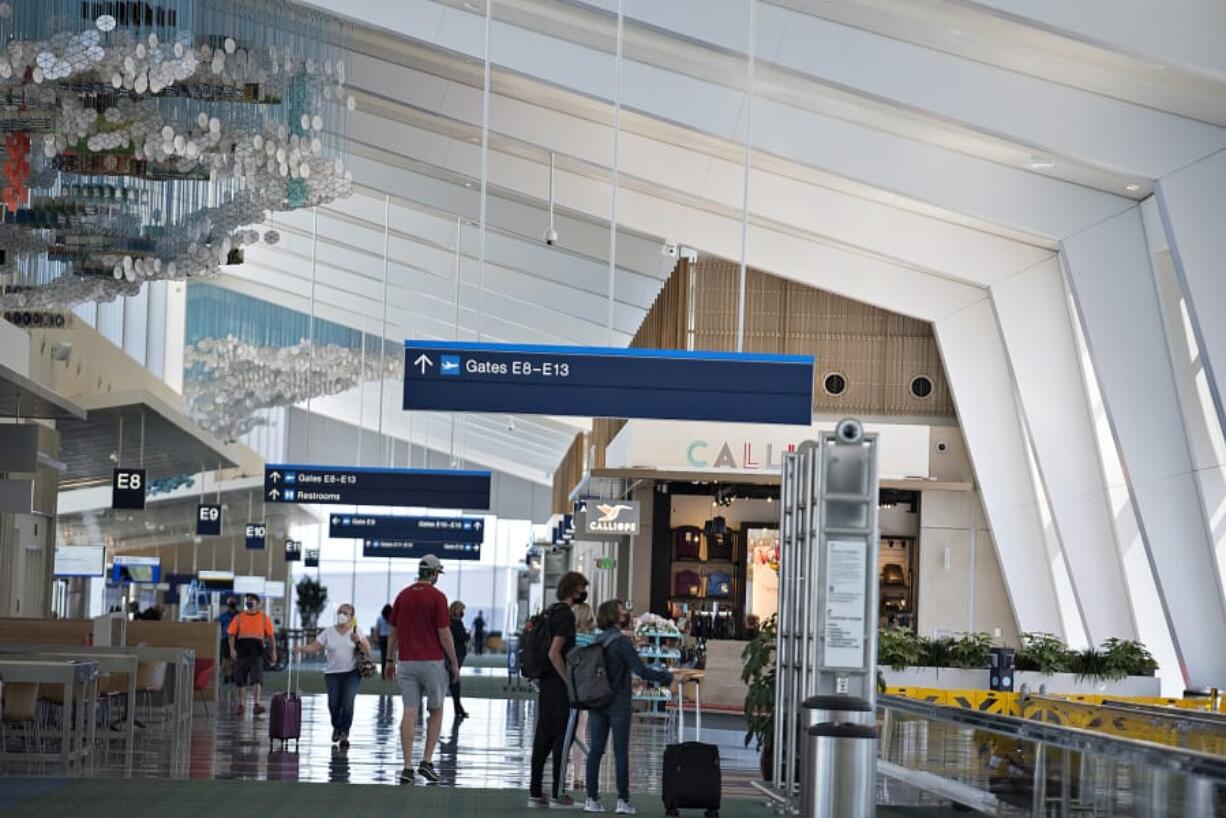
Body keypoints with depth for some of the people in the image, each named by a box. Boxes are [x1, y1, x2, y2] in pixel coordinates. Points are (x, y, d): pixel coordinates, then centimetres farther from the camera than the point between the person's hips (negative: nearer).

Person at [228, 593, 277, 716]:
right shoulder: (239, 618, 8)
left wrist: (273, 651, 4)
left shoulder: (264, 618, 5)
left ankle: (257, 704, -19)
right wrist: (232, 648, -9)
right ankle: (241, 705, 17)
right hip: (241, 652, 2)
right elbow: (232, 634, 6)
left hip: (257, 652, -2)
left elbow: (270, 636, 8)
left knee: (257, 679, -13)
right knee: (241, 681, 8)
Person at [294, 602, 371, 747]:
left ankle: (344, 734, -4)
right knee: (333, 703, -7)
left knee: (347, 703, -15)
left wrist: (359, 641, -14)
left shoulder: (356, 632, 6)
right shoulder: (328, 632, 6)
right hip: (332, 673, 1)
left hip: (352, 673, -1)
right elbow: (314, 647, 2)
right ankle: (337, 727, 23)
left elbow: (368, 650, 3)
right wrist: (301, 648, -16)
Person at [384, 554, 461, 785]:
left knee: (409, 712, 1)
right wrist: (454, 663, -1)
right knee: (436, 711, 11)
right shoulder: (437, 597, -8)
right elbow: (444, 634, -10)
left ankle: (408, 767, -5)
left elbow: (393, 632, 9)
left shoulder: (402, 595, 6)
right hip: (432, 661, -4)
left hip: (406, 661, 4)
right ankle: (426, 762, 3)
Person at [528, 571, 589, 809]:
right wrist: (570, 682, -18)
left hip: (545, 682, 9)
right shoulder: (565, 615, -14)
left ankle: (535, 793, 11)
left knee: (543, 736, 10)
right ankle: (558, 794, 0)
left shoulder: (551, 612, 14)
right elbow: (554, 653, -22)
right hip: (559, 684, -9)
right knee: (562, 736, -3)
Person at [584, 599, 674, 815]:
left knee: (595, 750, 6)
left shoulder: (598, 641, 6)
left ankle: (592, 799, 5)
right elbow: (640, 670, -17)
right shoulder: (621, 641, -14)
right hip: (618, 704, -5)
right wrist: (667, 677, -5)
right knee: (621, 751, 1)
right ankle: (623, 801, 1)